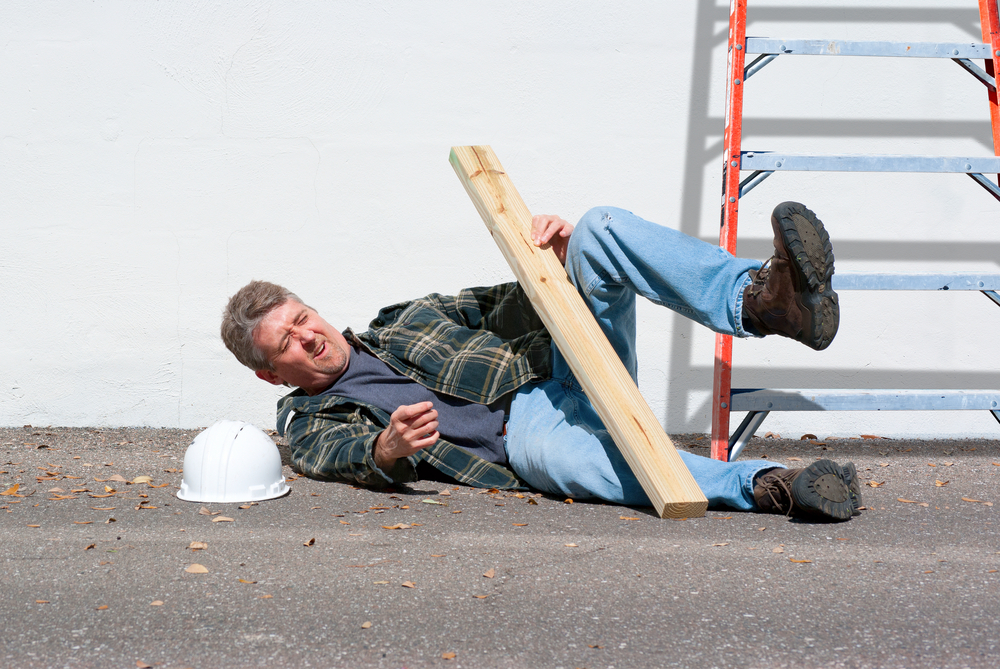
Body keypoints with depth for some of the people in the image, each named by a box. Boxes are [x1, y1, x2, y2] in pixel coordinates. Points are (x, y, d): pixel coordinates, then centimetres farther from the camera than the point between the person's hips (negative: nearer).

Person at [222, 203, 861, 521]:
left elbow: (507, 310, 24)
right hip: (524, 428, -5)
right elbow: (350, 457, -8)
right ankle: (764, 484, -51)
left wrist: (551, 259, 2)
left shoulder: (406, 319, 29)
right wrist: (388, 450, -33)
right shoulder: (312, 425, 15)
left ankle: (761, 299, -42)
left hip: (563, 362, 5)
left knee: (604, 229, -19)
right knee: (546, 448, -44)